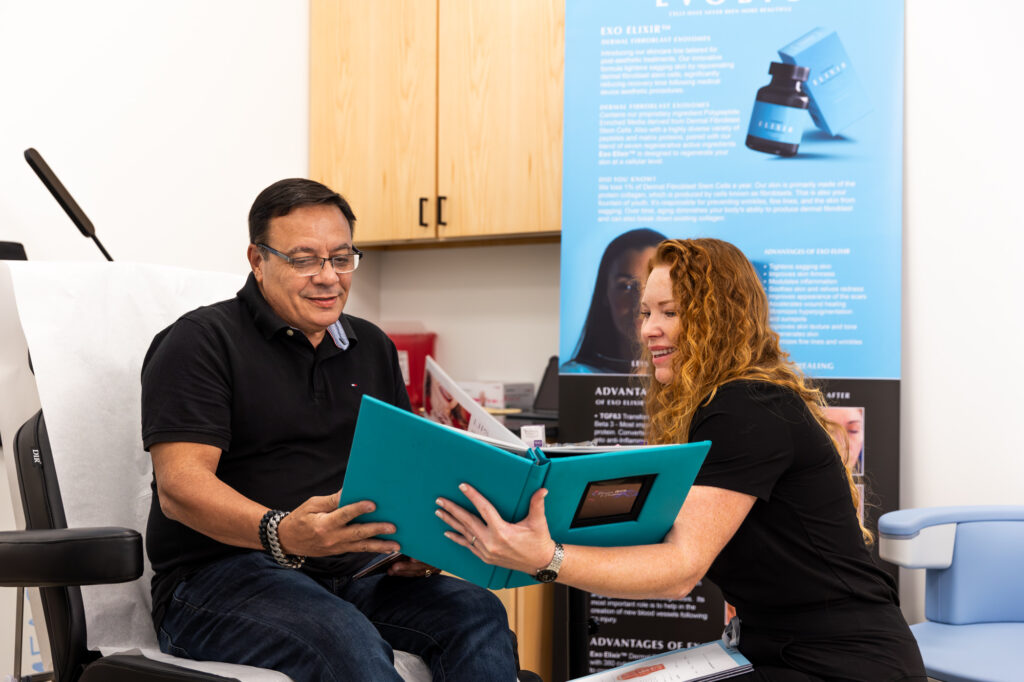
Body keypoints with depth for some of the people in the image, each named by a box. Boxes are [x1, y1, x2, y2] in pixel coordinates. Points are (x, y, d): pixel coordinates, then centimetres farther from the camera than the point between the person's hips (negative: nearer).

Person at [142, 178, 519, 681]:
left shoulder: (371, 349, 19)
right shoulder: (200, 342, -2)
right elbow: (179, 486, -14)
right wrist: (280, 534, -33)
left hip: (355, 572, 6)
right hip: (220, 576, -5)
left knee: (478, 613, -22)